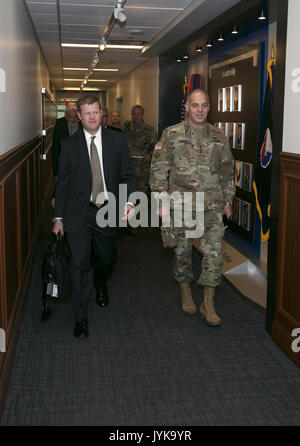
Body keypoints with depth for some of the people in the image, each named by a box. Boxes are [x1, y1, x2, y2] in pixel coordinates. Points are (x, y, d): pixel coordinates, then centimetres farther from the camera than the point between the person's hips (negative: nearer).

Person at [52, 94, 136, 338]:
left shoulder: (117, 140, 2)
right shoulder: (69, 144, 1)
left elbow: (128, 174, 1)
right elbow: (63, 182, 4)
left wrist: (130, 200, -17)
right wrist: (58, 217, 3)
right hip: (78, 213, -1)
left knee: (107, 258, 16)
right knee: (80, 265, -2)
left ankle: (100, 285, 53)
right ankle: (81, 318, 14)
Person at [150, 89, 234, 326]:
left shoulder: (218, 137, 7)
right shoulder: (172, 135, -1)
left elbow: (227, 172, 15)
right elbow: (158, 170, -1)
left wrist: (228, 201, 14)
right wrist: (162, 201, -6)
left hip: (212, 205, 2)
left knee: (214, 251, -5)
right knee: (182, 249, 9)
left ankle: (209, 304, 5)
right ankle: (186, 292, 31)